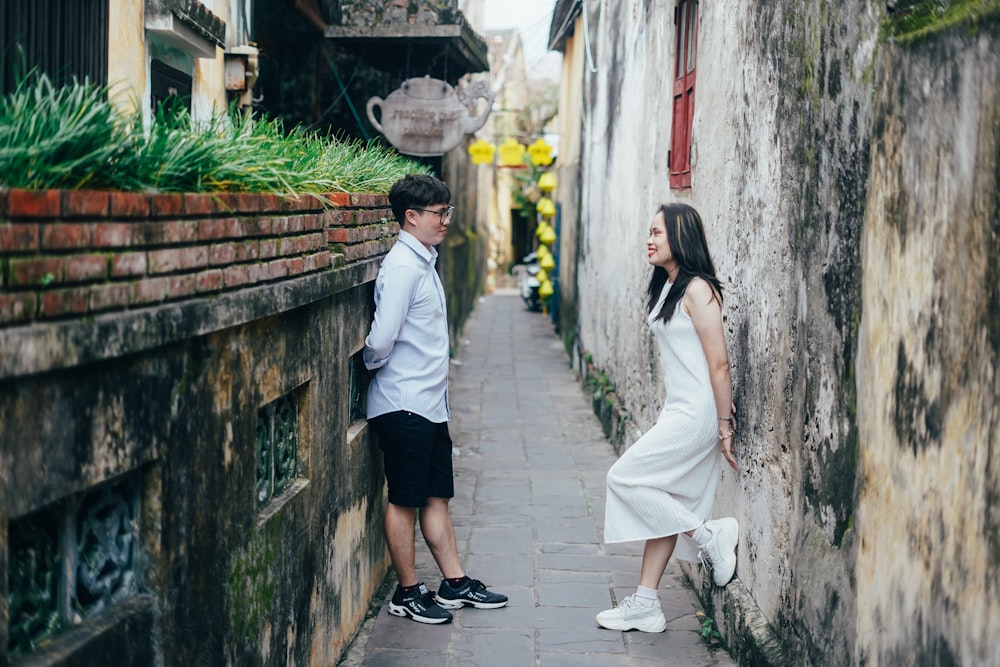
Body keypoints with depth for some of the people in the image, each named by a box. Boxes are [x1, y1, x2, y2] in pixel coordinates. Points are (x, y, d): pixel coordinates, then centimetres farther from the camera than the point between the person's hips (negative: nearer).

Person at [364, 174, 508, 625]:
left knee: (436, 496, 14)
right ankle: (407, 594, 11)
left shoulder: (424, 262, 15)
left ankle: (454, 584, 23)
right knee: (405, 500, 1)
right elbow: (381, 340, -22)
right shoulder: (402, 267, -17)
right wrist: (373, 364, -2)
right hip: (404, 405, -9)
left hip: (430, 403, 9)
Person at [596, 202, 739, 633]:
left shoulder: (697, 290, -16)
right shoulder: (667, 286, 13)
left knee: (625, 478, -8)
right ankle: (645, 606, 15)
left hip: (697, 415, -9)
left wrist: (724, 423, -16)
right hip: (677, 411, 9)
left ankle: (709, 535, 0)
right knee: (663, 506, 9)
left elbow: (719, 363, -17)